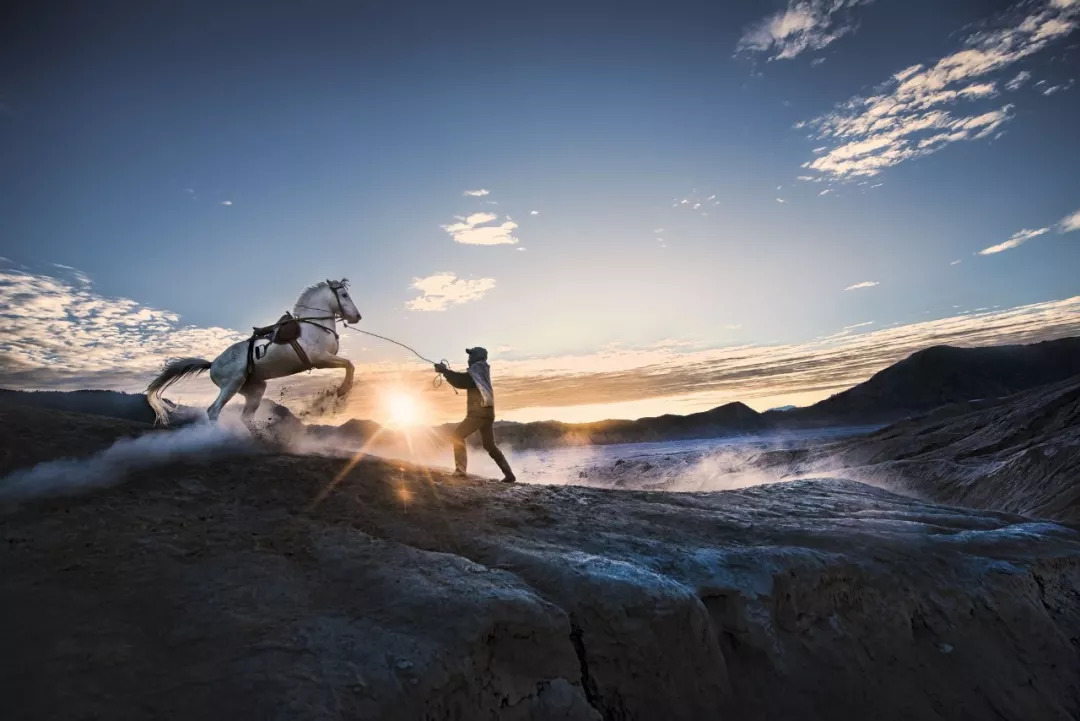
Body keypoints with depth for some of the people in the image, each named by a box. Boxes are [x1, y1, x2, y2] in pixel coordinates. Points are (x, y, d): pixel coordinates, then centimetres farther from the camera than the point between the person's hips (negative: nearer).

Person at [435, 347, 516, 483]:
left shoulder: (477, 369, -4)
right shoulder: (481, 371, 24)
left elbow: (462, 381, -15)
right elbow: (463, 381, 23)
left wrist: (444, 371, -11)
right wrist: (446, 371, 15)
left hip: (479, 412, -9)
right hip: (486, 412, 9)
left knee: (458, 435, -4)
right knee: (490, 445, 13)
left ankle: (460, 469, -13)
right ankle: (509, 474, 10)